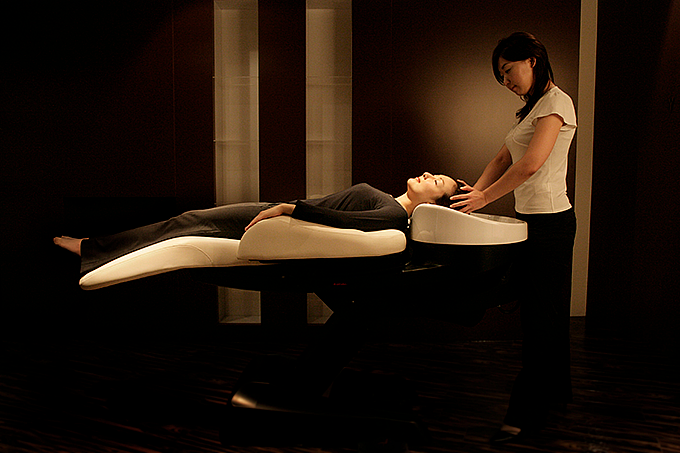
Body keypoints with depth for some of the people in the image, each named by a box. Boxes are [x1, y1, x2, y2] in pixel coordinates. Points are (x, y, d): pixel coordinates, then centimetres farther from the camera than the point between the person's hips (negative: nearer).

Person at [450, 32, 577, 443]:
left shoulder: (556, 102, -12)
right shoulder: (532, 107, 18)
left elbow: (530, 164, -23)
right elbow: (505, 158, 16)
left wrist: (485, 197, -16)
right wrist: (475, 192, 3)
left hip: (550, 222, -10)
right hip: (534, 221, 10)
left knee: (541, 317, -4)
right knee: (547, 312, 18)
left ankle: (527, 414, 4)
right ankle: (557, 390, 33)